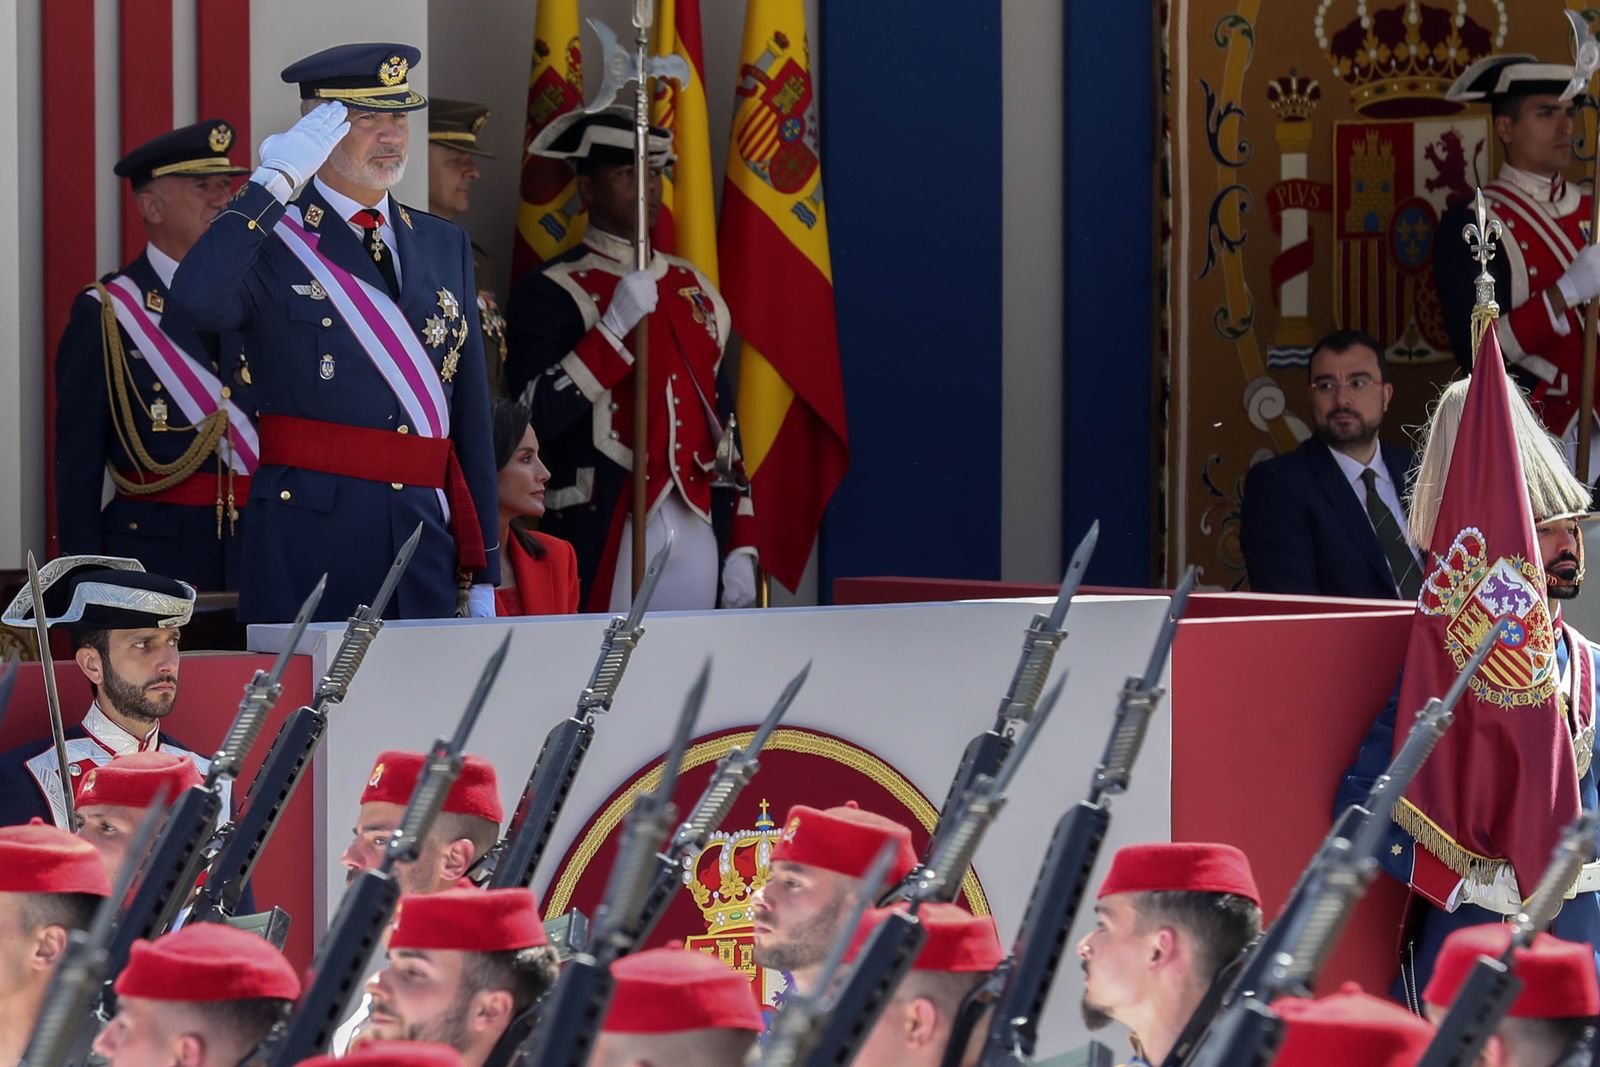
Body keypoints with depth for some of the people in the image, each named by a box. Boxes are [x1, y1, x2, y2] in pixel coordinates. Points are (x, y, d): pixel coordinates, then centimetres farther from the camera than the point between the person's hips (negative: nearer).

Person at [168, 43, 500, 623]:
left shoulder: (445, 245, 16)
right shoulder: (269, 239, 0)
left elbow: (472, 419, 15)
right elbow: (195, 298, -25)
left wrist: (481, 576, 11)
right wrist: (275, 181, -19)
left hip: (427, 540, 5)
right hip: (308, 548, -4)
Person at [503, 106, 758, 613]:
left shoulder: (694, 287, 16)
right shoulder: (549, 294, -3)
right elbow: (535, 418, -17)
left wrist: (741, 549, 12)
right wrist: (616, 325, -20)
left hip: (697, 537, 6)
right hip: (604, 548, -6)